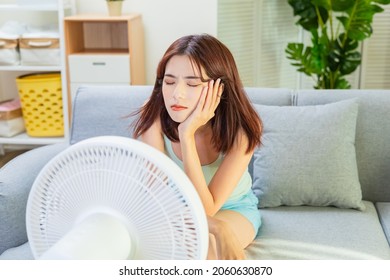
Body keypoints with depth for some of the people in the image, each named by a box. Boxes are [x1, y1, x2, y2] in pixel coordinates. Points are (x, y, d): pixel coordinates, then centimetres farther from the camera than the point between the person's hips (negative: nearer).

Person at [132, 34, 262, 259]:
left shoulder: (241, 128, -30)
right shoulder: (154, 116, -26)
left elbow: (205, 209, -33)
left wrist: (187, 135, -42)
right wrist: (213, 225, -42)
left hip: (233, 208, -1)